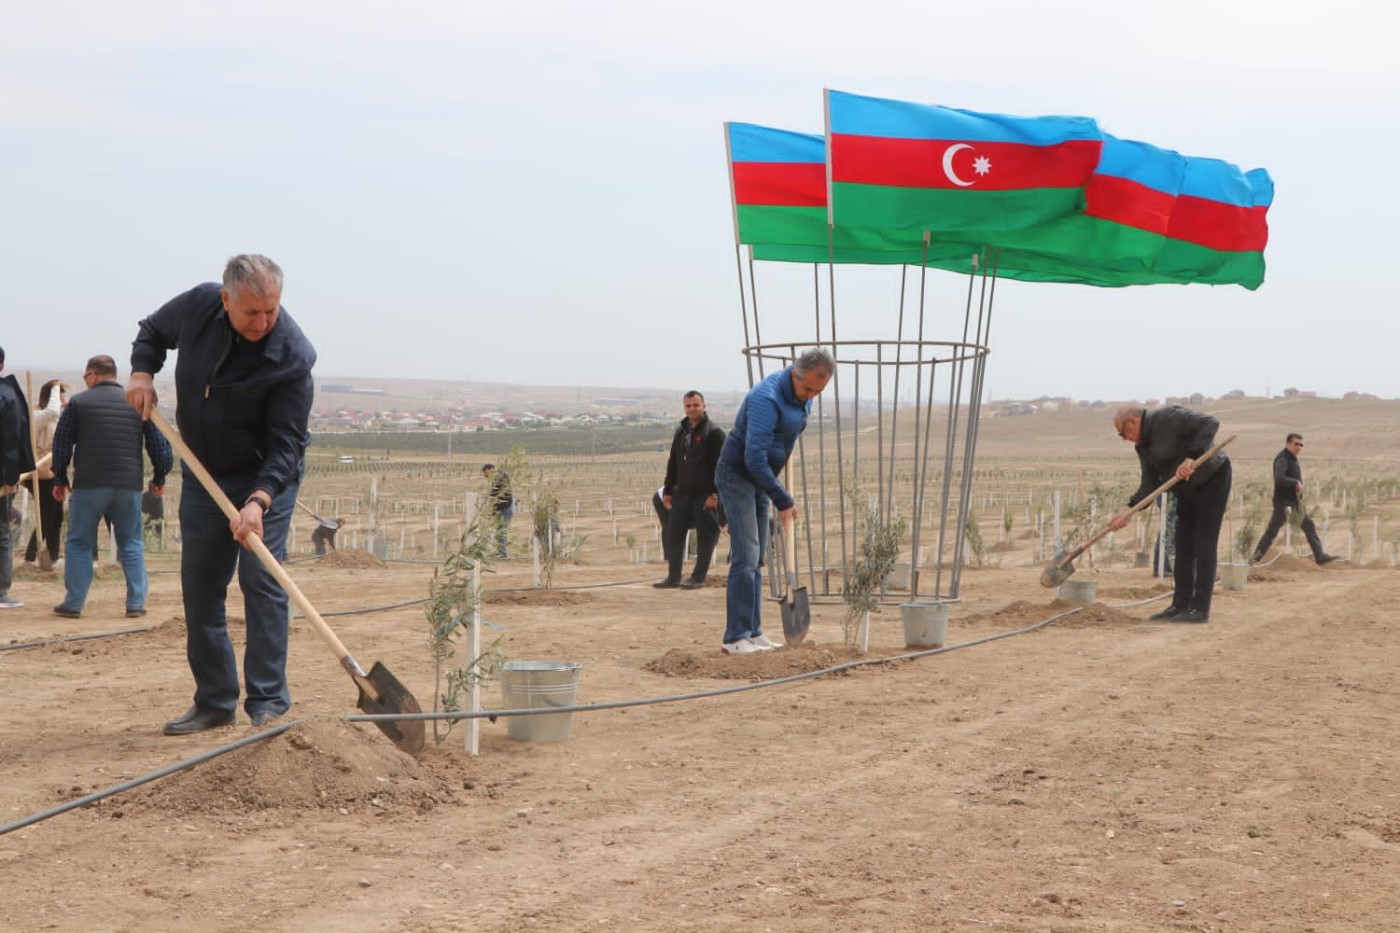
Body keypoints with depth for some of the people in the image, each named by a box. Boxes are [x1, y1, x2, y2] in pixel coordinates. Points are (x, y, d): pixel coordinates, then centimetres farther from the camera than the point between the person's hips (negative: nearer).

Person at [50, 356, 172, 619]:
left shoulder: (79, 403, 1)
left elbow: (61, 442, 2)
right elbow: (158, 443, 8)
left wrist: (60, 479, 12)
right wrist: (159, 478, 18)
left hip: (89, 484, -2)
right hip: (129, 486, 2)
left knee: (79, 544, 7)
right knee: (131, 544, 10)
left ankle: (73, 603, 4)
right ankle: (136, 604, 5)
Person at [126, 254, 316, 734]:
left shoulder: (292, 356, -26)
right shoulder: (198, 306, -12)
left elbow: (286, 444, -25)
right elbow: (152, 333, 11)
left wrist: (259, 500, -39)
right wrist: (142, 372, -9)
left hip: (267, 477, -5)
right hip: (203, 474, 5)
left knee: (261, 581, -13)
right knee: (199, 587, 6)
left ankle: (268, 703, -9)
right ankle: (214, 702, 14)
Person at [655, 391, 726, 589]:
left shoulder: (713, 432, -7)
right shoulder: (681, 430, 15)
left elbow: (719, 466, -12)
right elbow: (673, 463, 20)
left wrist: (714, 494, -17)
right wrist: (667, 491, 15)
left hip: (704, 495, -7)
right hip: (682, 494, 7)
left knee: (705, 536, -1)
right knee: (673, 535, 5)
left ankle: (698, 578, 5)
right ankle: (673, 577, 12)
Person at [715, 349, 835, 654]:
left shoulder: (803, 396, 1)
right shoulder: (767, 398, -28)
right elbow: (754, 457, -28)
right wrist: (782, 500, -23)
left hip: (759, 479, 9)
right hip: (737, 475, -9)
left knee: (756, 558, 9)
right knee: (746, 556, -14)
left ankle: (753, 632, 13)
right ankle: (735, 638, -14)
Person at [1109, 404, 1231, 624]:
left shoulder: (1169, 417, -21)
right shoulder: (1142, 446, 4)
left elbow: (1210, 423, -29)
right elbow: (1150, 484, 0)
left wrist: (1192, 457, -36)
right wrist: (1129, 510, -13)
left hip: (1212, 479, -9)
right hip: (1187, 489, 9)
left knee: (1203, 546, -9)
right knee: (1183, 547, 6)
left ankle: (1200, 609, -9)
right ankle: (1181, 605, 9)